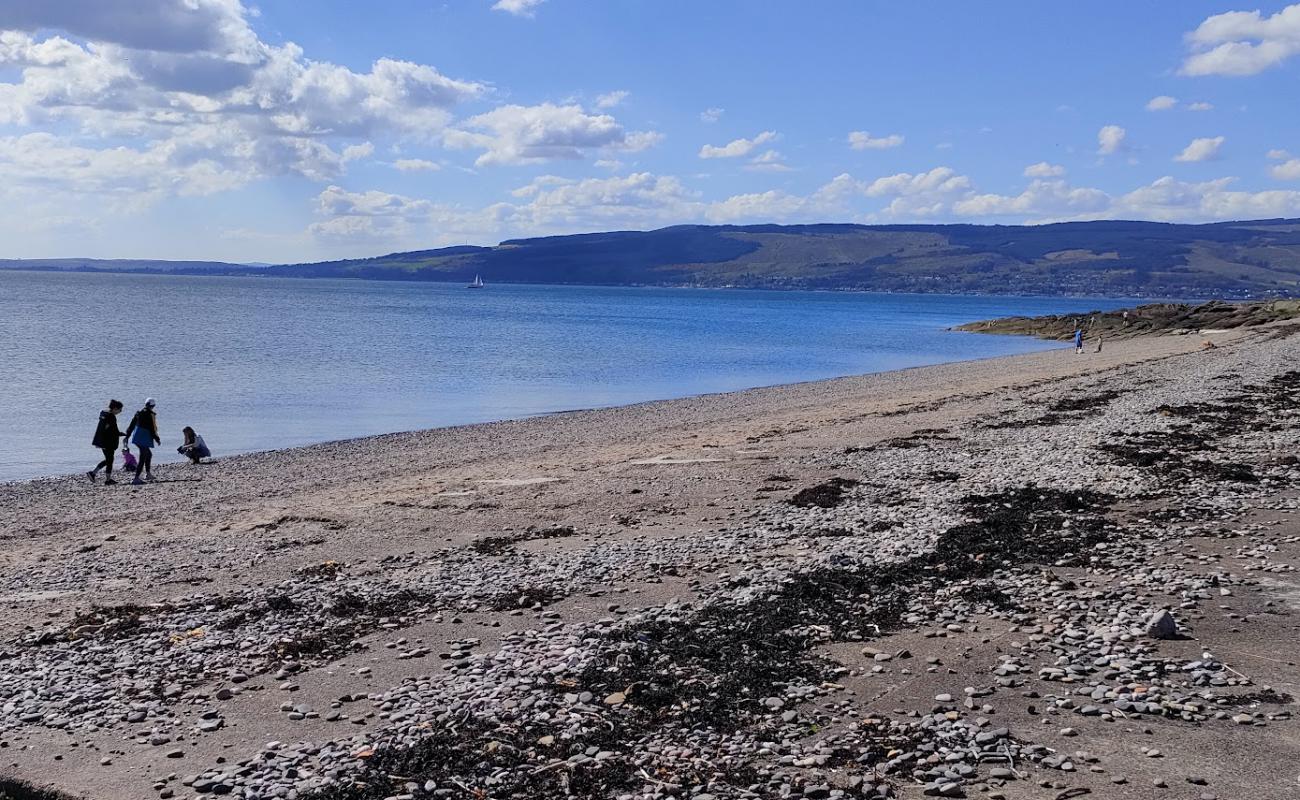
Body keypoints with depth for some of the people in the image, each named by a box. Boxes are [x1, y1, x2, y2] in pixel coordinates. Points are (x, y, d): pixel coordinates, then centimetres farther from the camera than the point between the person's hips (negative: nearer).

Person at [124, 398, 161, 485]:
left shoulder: (138, 413, 10)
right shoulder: (150, 414, -12)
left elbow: (131, 425, 15)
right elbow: (152, 429, -12)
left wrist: (127, 436, 22)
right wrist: (157, 439, -2)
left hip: (137, 438, 8)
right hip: (145, 439, -8)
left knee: (148, 454, 23)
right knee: (142, 458, -6)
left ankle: (148, 474, 28)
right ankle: (136, 479, -11)